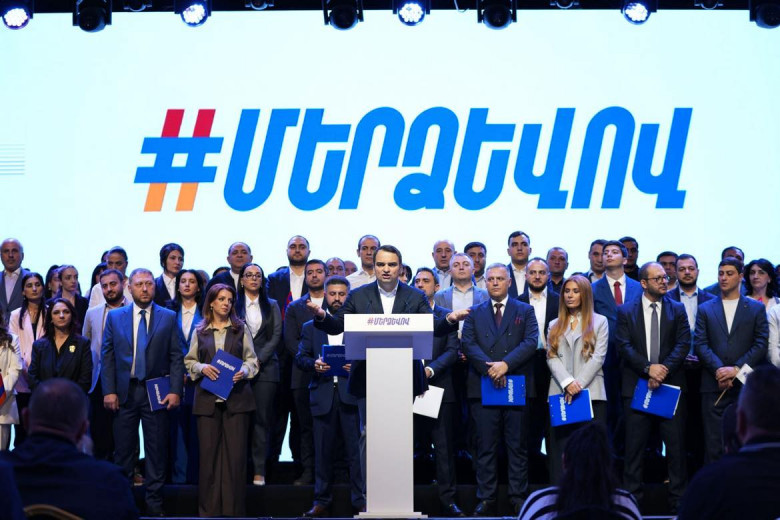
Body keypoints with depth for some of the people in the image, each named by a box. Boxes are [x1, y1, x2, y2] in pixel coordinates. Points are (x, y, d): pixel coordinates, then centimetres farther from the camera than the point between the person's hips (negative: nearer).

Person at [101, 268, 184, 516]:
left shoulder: (168, 317, 5)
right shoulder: (115, 317, 7)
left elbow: (176, 357, 2)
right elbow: (107, 356, 5)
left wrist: (175, 390, -7)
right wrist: (109, 390, -4)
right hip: (124, 392, 1)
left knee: (157, 449, 2)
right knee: (123, 449, 5)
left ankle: (154, 502, 9)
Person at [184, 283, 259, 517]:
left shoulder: (241, 328, 8)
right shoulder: (200, 331, 11)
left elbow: (252, 359, 9)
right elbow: (189, 361, 12)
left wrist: (244, 371, -10)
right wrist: (202, 368, -7)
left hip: (236, 398, -1)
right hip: (208, 398, 1)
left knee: (236, 453, -4)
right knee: (208, 452, 0)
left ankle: (234, 509, 2)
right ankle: (209, 509, 8)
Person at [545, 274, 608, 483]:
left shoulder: (599, 322, 9)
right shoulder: (555, 325, 17)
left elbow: (598, 357, -1)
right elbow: (552, 358, 5)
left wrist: (578, 384, -11)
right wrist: (567, 383, -12)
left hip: (591, 393, -2)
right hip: (560, 394, 2)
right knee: (561, 449, 0)